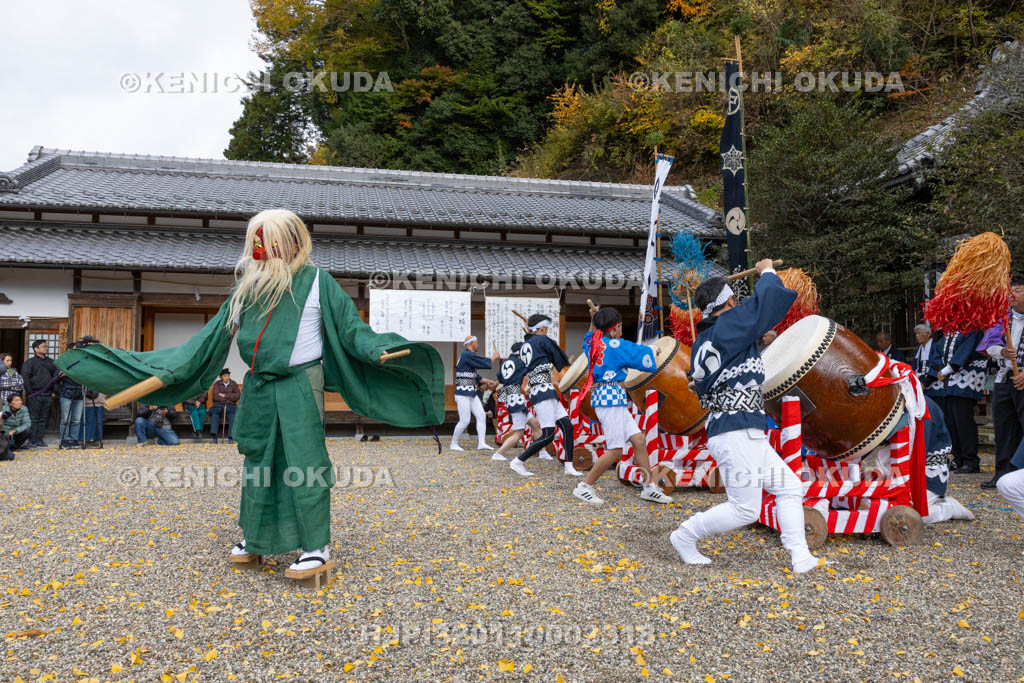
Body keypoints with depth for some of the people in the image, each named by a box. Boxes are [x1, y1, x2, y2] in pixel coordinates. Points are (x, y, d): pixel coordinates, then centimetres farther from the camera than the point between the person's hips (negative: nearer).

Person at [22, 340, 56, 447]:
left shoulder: (51, 362, 13)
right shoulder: (30, 362, -1)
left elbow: (56, 376, 16)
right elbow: (24, 377, -8)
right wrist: (30, 392, -10)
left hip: (48, 395, 5)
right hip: (35, 396, -4)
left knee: (44, 419, 6)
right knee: (34, 418, -2)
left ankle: (39, 439, 12)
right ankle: (32, 439, 3)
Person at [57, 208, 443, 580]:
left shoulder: (316, 282, -4)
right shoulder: (247, 287, 10)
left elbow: (349, 327, -7)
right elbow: (212, 337, 13)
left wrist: (378, 351, -24)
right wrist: (169, 370, 9)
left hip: (299, 387, -6)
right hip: (259, 389, 6)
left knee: (303, 462, -8)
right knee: (258, 462, 14)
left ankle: (318, 548, 0)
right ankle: (257, 539, 30)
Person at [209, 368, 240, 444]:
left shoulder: (234, 384, 10)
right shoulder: (217, 384, 8)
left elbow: (238, 395, -4)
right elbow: (215, 396, -5)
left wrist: (225, 395, -8)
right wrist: (229, 398, -8)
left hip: (230, 405, 0)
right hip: (218, 405, 0)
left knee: (232, 416, -31)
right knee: (214, 415, -31)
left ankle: (231, 437, -38)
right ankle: (214, 437, -38)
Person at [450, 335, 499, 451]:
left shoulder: (467, 355, 18)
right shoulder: (468, 355, -14)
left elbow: (474, 375, 22)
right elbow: (486, 364, -14)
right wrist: (494, 357, 4)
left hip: (472, 393, 10)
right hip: (463, 394, -10)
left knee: (481, 416, 1)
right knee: (465, 421, -8)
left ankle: (481, 443, -1)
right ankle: (453, 444, 6)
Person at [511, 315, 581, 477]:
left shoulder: (524, 346, 18)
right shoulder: (543, 340, -4)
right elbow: (562, 361, 3)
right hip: (543, 391, -9)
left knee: (567, 427, 7)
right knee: (548, 435, -11)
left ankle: (569, 467, 7)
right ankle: (517, 462, -6)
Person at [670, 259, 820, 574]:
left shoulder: (702, 342, 13)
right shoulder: (727, 327, -12)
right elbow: (767, 300, -12)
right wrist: (767, 272, 8)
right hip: (736, 434, -10)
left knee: (790, 488, 12)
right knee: (744, 510, -5)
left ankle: (800, 557, 9)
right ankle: (686, 535, 10)